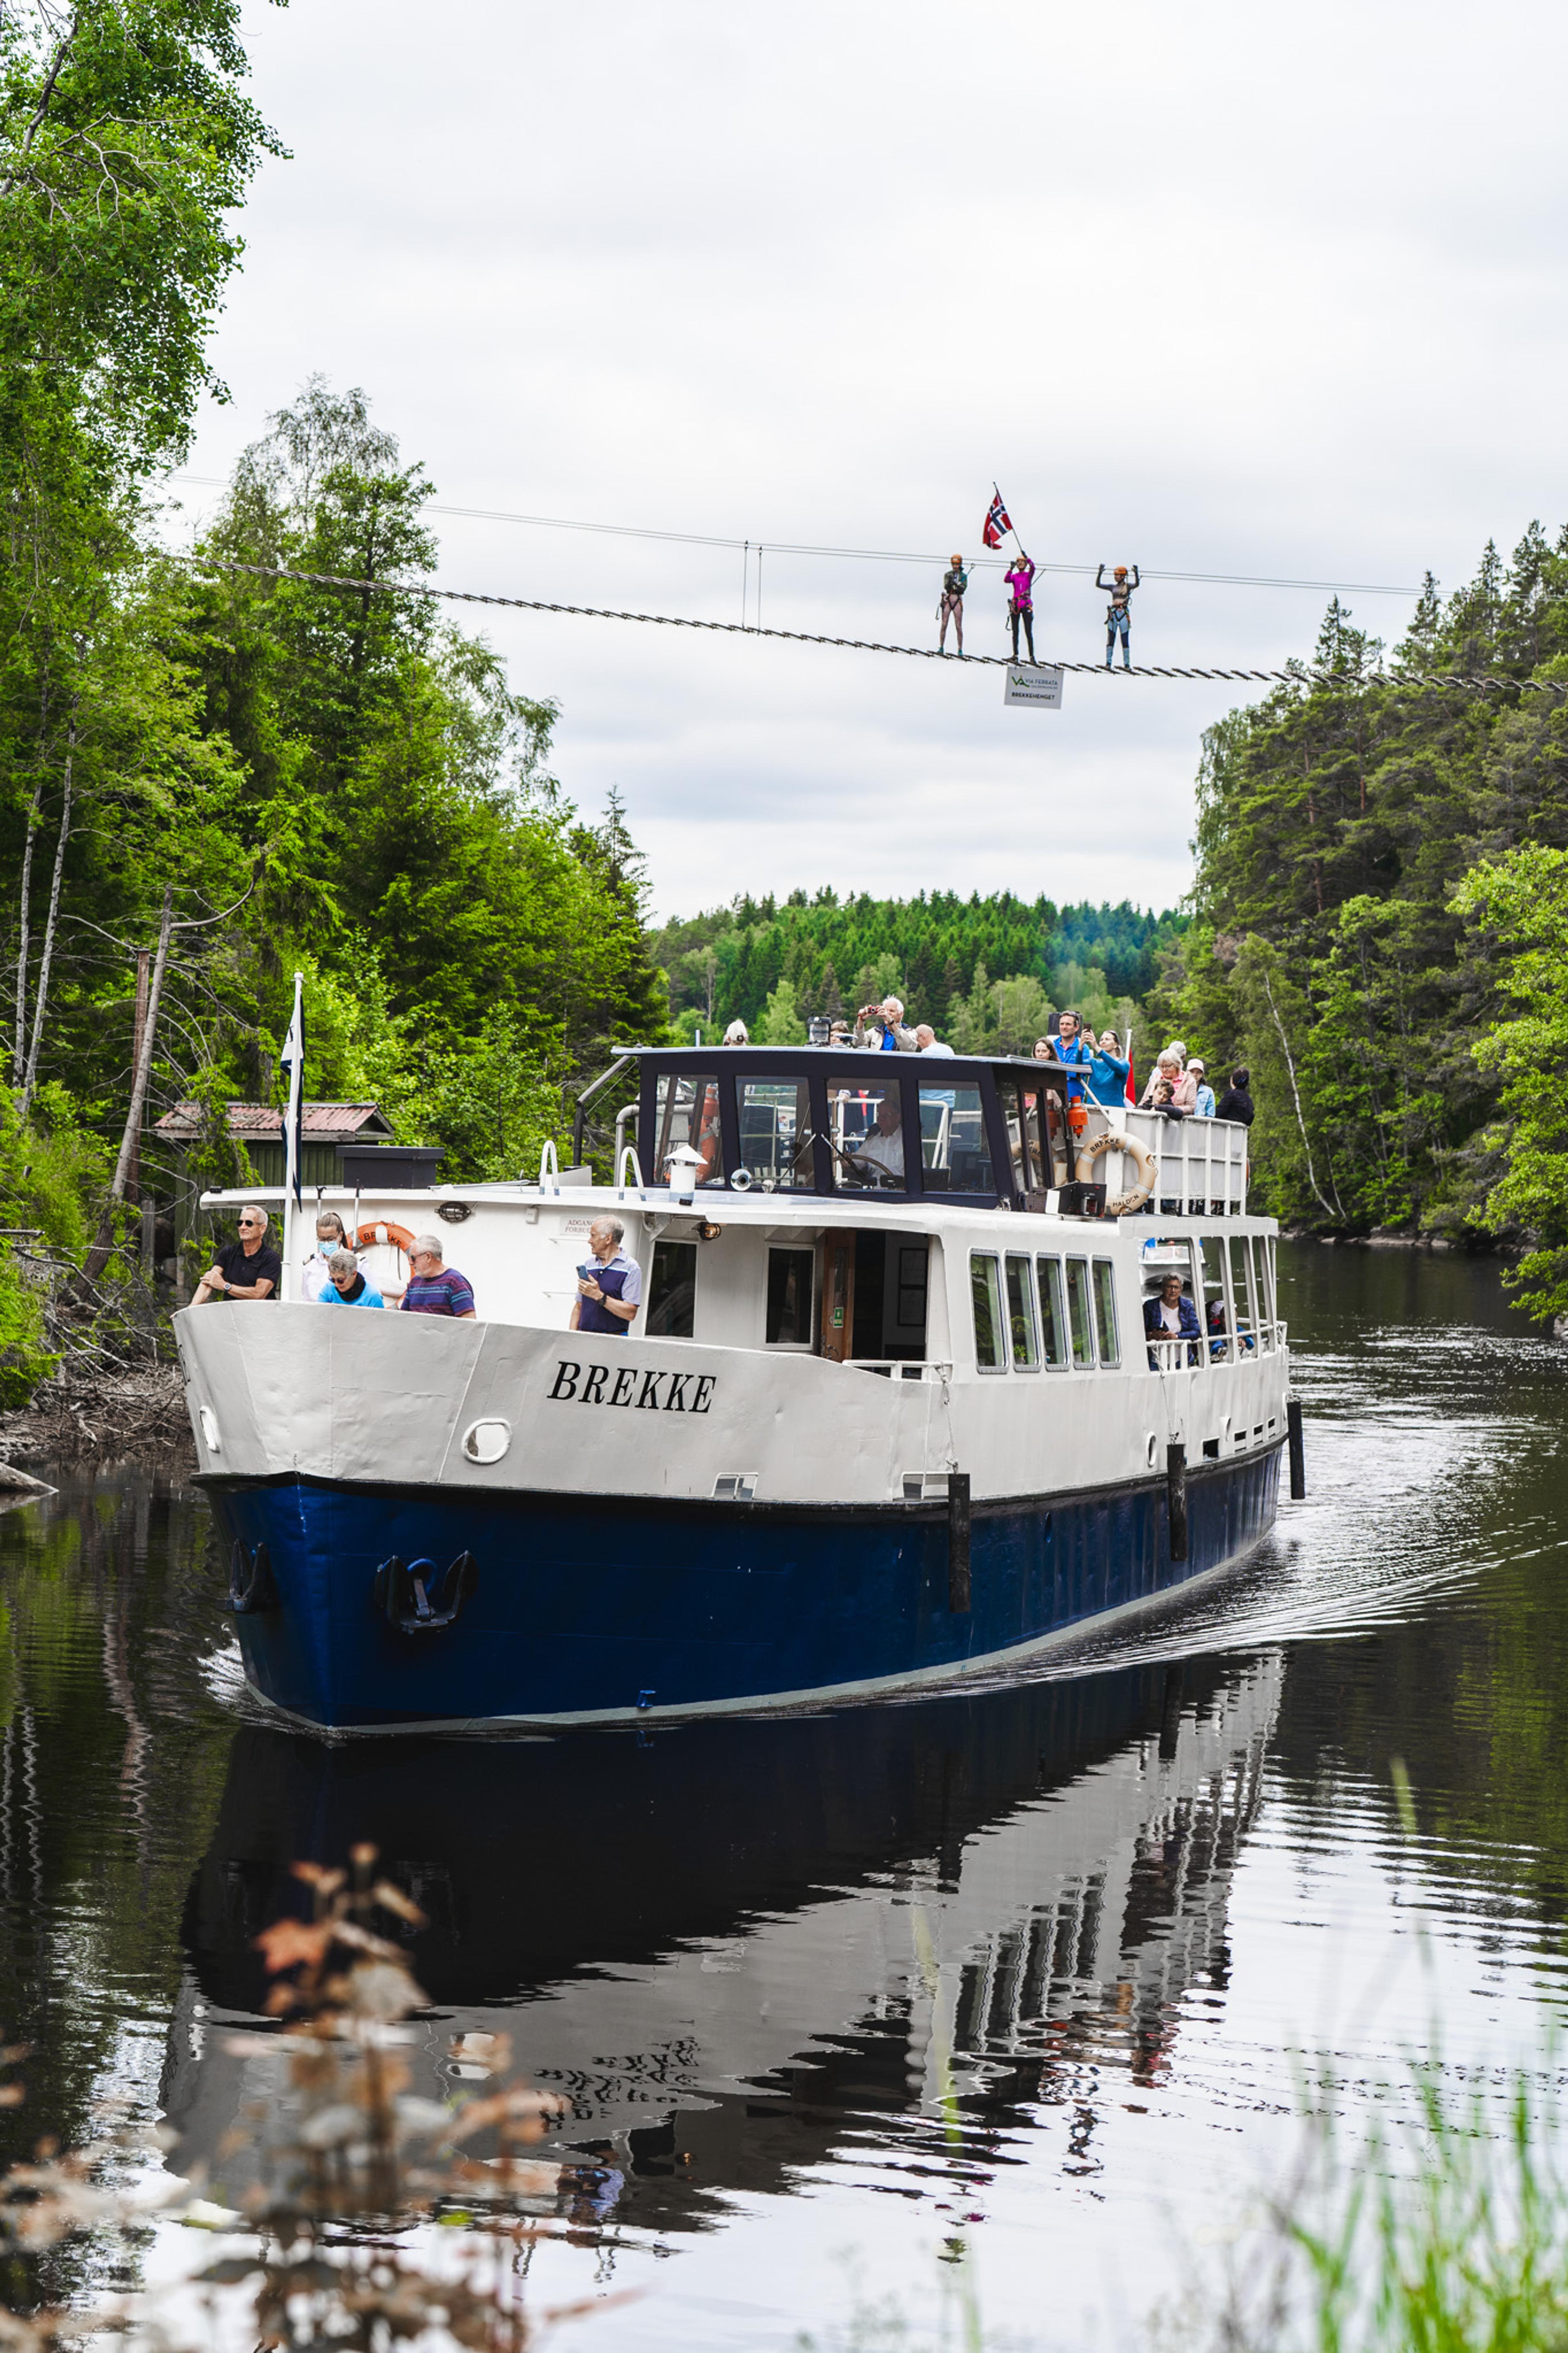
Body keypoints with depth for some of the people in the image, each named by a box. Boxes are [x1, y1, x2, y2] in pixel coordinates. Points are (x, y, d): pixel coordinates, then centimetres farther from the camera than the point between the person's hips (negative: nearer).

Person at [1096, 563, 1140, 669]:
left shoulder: (1128, 586, 5)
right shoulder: (1113, 587, 14)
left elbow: (1136, 584, -15)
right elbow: (1098, 584, 12)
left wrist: (1136, 574, -28)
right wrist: (1100, 573, 2)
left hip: (1123, 613, -3)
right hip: (1113, 613, 3)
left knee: (1125, 641, -1)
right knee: (1111, 639, -1)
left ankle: (1127, 664, 0)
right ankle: (1108, 662, 0)